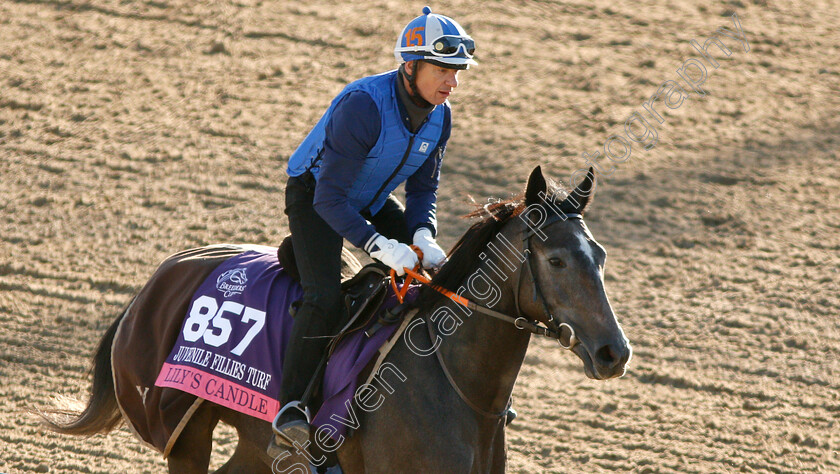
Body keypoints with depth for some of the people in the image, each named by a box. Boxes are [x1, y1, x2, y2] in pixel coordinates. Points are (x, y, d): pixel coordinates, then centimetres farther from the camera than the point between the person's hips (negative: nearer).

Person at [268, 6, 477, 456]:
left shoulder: (439, 115, -11)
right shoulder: (363, 105, -34)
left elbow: (423, 188, 2)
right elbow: (329, 198, -34)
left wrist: (422, 236, -19)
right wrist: (380, 246, -43)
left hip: (371, 201, 7)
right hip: (314, 195, -7)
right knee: (325, 296, -28)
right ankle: (289, 411, -24)